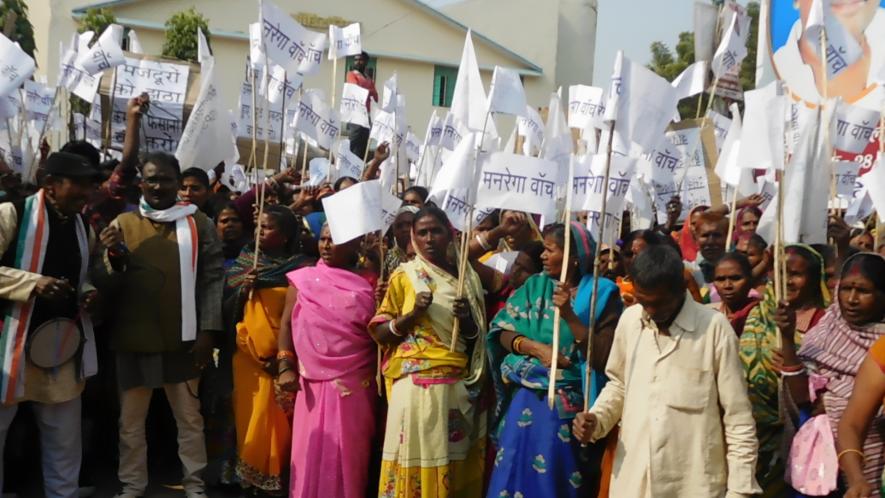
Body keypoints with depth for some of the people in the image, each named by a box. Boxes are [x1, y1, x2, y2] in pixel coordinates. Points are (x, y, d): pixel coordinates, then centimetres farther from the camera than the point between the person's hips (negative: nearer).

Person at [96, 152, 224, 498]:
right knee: (131, 420, 10)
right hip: (134, 339, 1)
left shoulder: (198, 224, 1)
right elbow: (111, 286, 2)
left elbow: (213, 278, -2)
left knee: (189, 417, 10)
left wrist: (208, 330, -9)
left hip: (182, 339, -1)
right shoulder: (123, 224, 4)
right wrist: (114, 257, -19)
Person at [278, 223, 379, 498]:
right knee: (312, 450, 2)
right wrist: (285, 368, -3)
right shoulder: (303, 279, 5)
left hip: (358, 383, 0)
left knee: (350, 452, 4)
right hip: (314, 381, 1)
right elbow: (287, 324, 5)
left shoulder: (368, 285, 3)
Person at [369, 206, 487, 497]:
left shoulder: (467, 277, 10)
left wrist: (467, 319, -8)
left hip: (459, 386, 3)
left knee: (456, 465, 4)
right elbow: (379, 333, 1)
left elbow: (476, 337, 12)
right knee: (417, 459, -4)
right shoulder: (404, 276, 3)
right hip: (417, 384, -2)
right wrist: (412, 315, -15)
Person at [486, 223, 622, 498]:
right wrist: (538, 348, -14)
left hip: (567, 404, -3)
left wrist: (569, 315, -20)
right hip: (525, 397, 4)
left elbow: (604, 358, -15)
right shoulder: (536, 285, 6)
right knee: (514, 473, 8)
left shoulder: (600, 292, -7)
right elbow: (502, 332, 1)